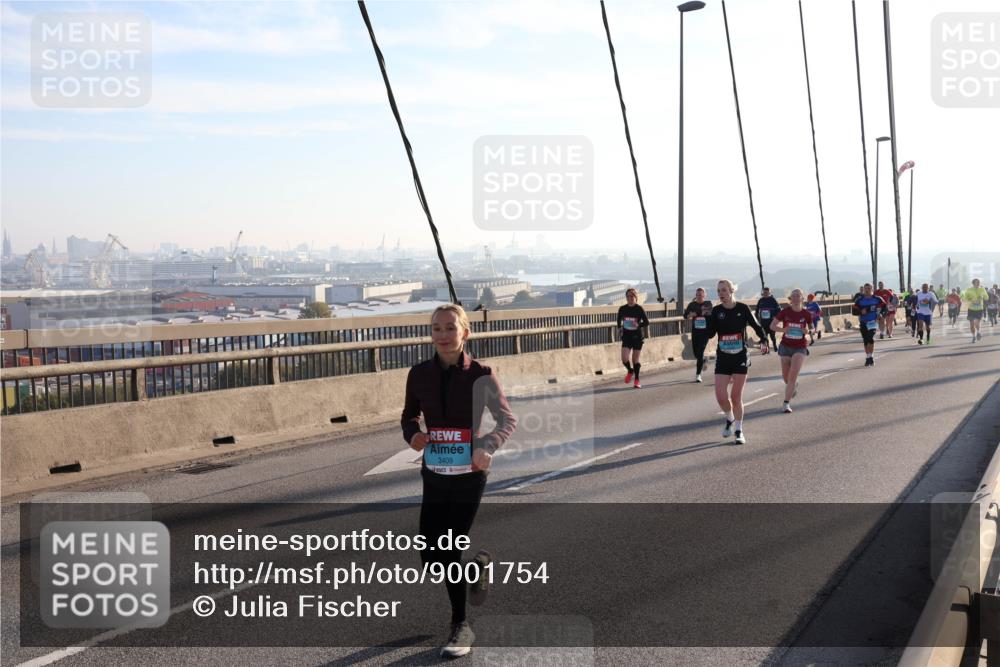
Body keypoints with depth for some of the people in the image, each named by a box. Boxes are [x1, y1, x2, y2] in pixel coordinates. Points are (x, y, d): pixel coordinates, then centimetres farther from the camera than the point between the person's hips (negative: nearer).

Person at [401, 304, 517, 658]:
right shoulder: (420, 374, -2)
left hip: (469, 474, -4)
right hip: (434, 474, 4)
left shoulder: (480, 375, -11)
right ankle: (478, 565, 40)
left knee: (449, 552, -2)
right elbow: (410, 414, 12)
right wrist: (412, 434, -11)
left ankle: (461, 626, 20)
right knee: (431, 556, 6)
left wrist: (487, 447, -22)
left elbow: (508, 420, -4)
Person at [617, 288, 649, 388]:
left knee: (635, 360, 4)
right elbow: (619, 320, 19)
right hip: (626, 336, 2)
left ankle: (636, 380, 21)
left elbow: (646, 322, -5)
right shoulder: (622, 309, 0)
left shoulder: (639, 309, -8)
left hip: (637, 336, -2)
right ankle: (630, 371, 22)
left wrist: (638, 325, -21)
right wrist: (619, 328, 7)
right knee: (624, 359, -12)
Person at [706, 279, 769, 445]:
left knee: (736, 397, 0)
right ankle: (730, 420, 26)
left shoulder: (743, 308, -6)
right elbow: (710, 333, -6)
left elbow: (756, 326, 3)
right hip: (722, 358, 2)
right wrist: (706, 318, -18)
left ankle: (739, 431, 17)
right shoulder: (716, 310, -1)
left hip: (740, 358, -2)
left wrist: (764, 341, -12)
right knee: (721, 397, -5)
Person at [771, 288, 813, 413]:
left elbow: (811, 328, 12)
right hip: (785, 347, 2)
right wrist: (782, 329, -20)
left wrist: (807, 330, -12)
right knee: (786, 377, 13)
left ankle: (786, 403, -11)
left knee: (793, 375, -16)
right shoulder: (785, 312, -6)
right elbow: (772, 326, -1)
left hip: (800, 348, -2)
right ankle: (794, 385, 49)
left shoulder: (806, 314, -5)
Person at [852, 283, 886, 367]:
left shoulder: (877, 299, -1)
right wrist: (861, 312, -19)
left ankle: (871, 357, -8)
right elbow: (854, 311, -2)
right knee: (865, 341, 7)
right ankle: (868, 358, 18)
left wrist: (880, 315, -2)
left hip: (873, 322, -2)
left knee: (870, 339, -17)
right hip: (863, 323, 2)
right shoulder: (859, 300, 0)